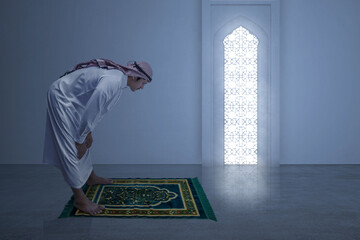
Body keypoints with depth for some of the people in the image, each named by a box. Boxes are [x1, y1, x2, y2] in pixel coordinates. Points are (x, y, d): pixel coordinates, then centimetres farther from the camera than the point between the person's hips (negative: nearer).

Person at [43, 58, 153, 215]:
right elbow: (90, 111, -26)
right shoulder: (112, 81, -29)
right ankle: (80, 199, -2)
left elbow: (97, 109, 11)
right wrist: (80, 139, -14)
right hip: (61, 98, -10)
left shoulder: (119, 77, 2)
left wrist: (87, 132, 12)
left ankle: (90, 177, 41)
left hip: (71, 99, 10)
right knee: (71, 149, -8)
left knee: (84, 143, 21)